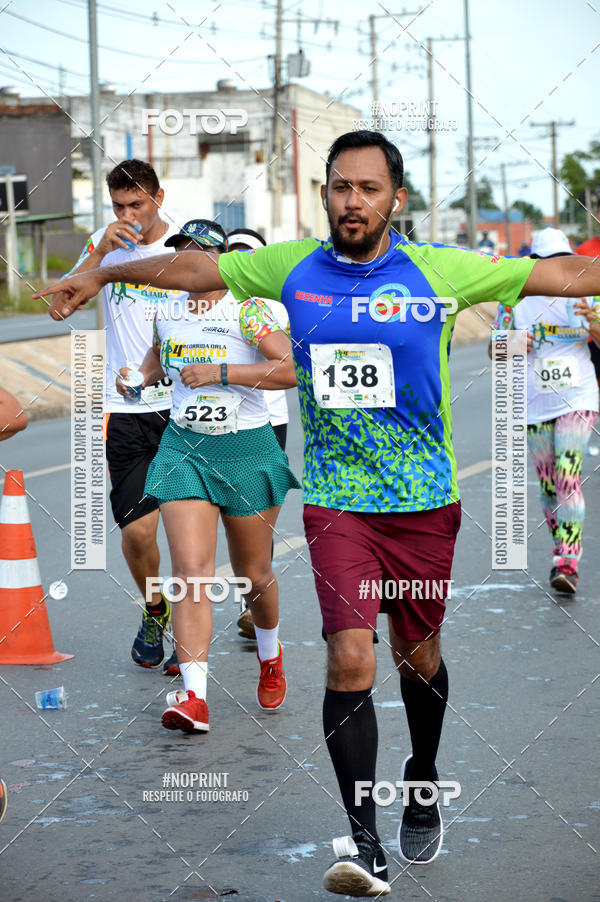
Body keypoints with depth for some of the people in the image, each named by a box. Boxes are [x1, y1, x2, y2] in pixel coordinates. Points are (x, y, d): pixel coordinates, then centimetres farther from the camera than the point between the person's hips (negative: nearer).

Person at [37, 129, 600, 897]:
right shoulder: (292, 267, 1)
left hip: (424, 501, 0)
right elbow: (193, 269, 15)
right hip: (335, 502, 0)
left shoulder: (440, 271, -6)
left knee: (417, 656, 13)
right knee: (350, 659, -13)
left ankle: (422, 781, 42)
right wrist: (102, 276, 24)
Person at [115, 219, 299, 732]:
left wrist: (220, 371, -23)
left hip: (246, 450, -3)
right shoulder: (166, 313, 8)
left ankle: (270, 655, 43)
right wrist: (138, 378, 6)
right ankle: (194, 695, -20)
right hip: (183, 448, 3)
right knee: (191, 568, -14)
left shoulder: (247, 312, -9)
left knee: (253, 572, 11)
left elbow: (292, 370, -20)